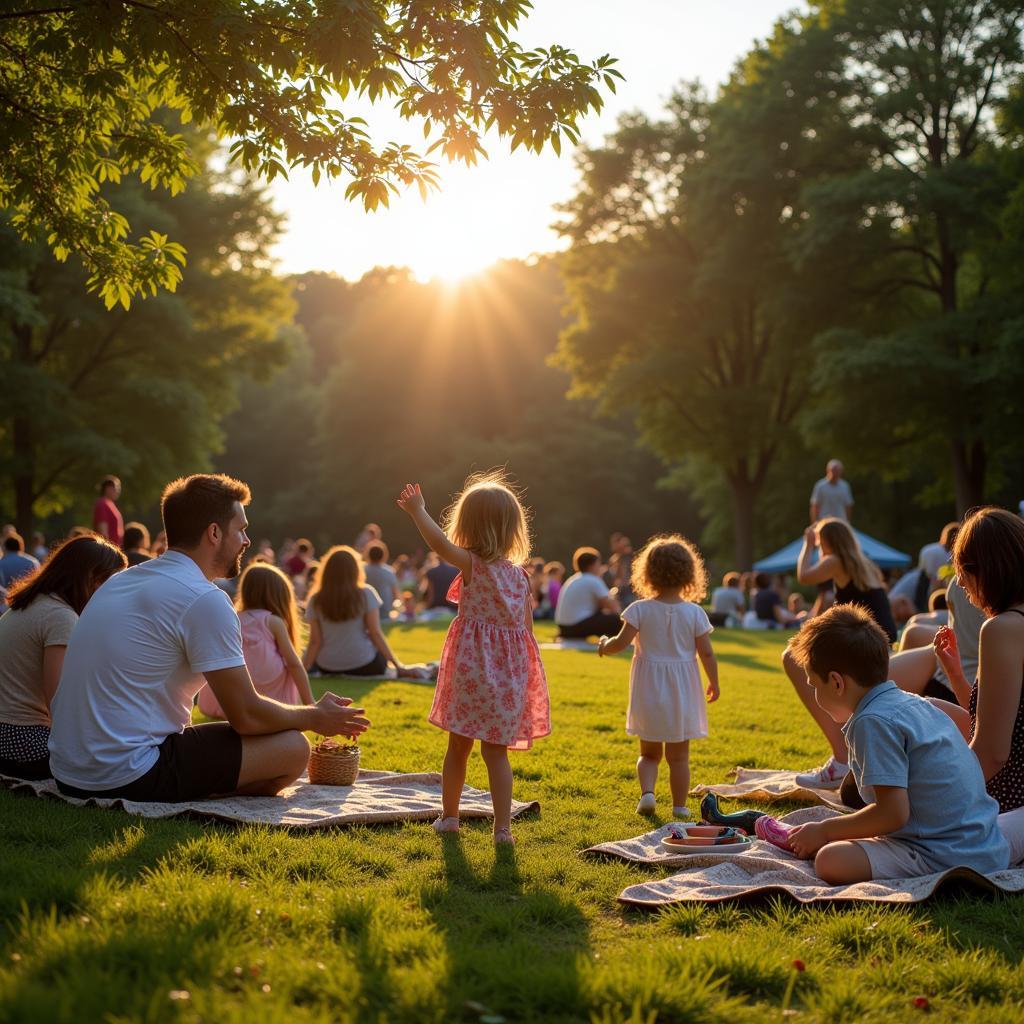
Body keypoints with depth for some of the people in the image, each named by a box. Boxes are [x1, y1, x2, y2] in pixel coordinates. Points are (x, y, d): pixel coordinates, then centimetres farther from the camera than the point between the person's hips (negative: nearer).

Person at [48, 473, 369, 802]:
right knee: (292, 747, -6)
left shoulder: (121, 580, 15)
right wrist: (316, 717, 8)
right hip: (129, 778, -9)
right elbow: (247, 716, -10)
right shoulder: (204, 599, -13)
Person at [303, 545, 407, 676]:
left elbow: (315, 641, -7)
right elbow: (375, 633, -10)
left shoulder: (316, 600, -4)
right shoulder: (365, 594, -8)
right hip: (364, 666, -2)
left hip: (328, 669, 2)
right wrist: (397, 664, -5)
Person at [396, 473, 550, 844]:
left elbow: (440, 542, -26)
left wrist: (418, 511, -15)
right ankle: (502, 827, 3)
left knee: (458, 746, 12)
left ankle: (449, 815, 26)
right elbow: (527, 626, 8)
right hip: (510, 674, 3)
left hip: (471, 668, -3)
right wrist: (517, 668, 18)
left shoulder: (472, 564, -8)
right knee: (496, 751, 7)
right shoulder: (520, 575, 4)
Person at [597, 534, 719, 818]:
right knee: (679, 755, 11)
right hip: (682, 691, 0)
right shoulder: (694, 612, -7)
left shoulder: (640, 609, -9)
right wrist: (713, 683, 9)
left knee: (649, 753, 15)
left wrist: (604, 645, 9)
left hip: (649, 691, 0)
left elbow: (621, 643, -12)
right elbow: (706, 653, -5)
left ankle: (647, 792, -5)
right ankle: (679, 806, 12)